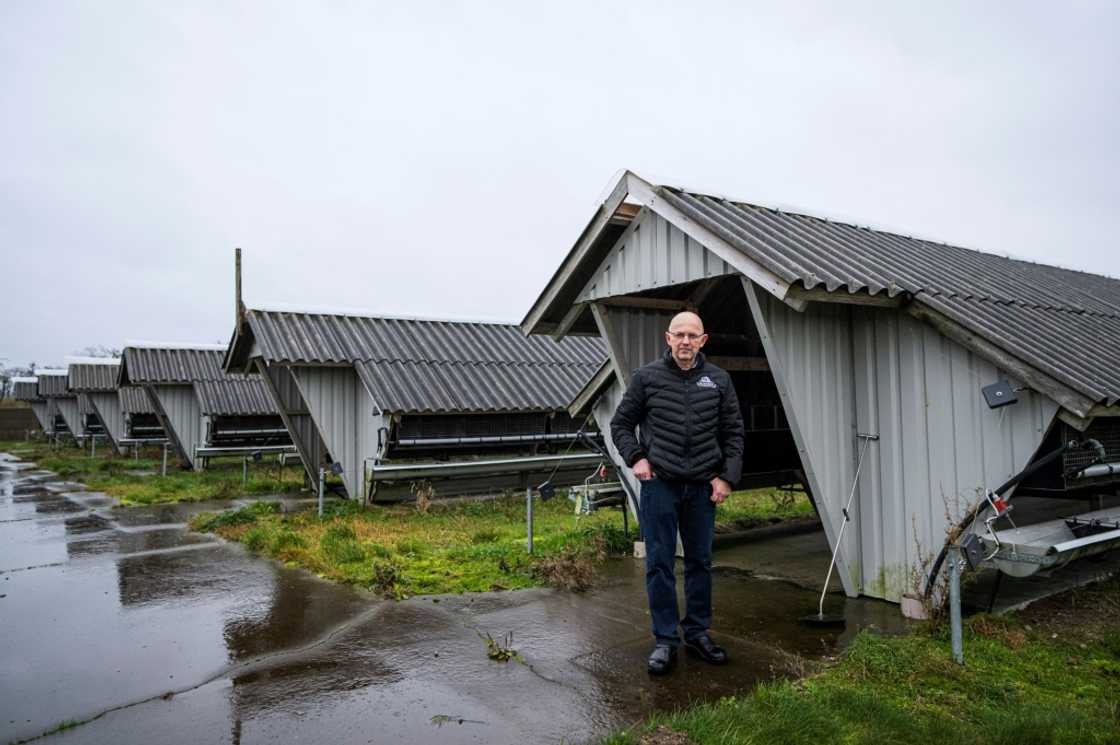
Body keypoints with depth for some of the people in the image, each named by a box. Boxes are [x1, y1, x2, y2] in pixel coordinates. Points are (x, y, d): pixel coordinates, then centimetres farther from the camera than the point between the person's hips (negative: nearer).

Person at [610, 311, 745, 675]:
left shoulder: (718, 380, 5)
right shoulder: (647, 377, 0)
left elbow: (734, 433, 9)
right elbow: (620, 424, 8)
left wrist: (727, 477, 0)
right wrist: (636, 457, -6)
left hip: (702, 487, 2)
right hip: (659, 484, -2)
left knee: (700, 562, 12)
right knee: (659, 563, 2)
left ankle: (697, 633, 27)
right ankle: (665, 640, 14)